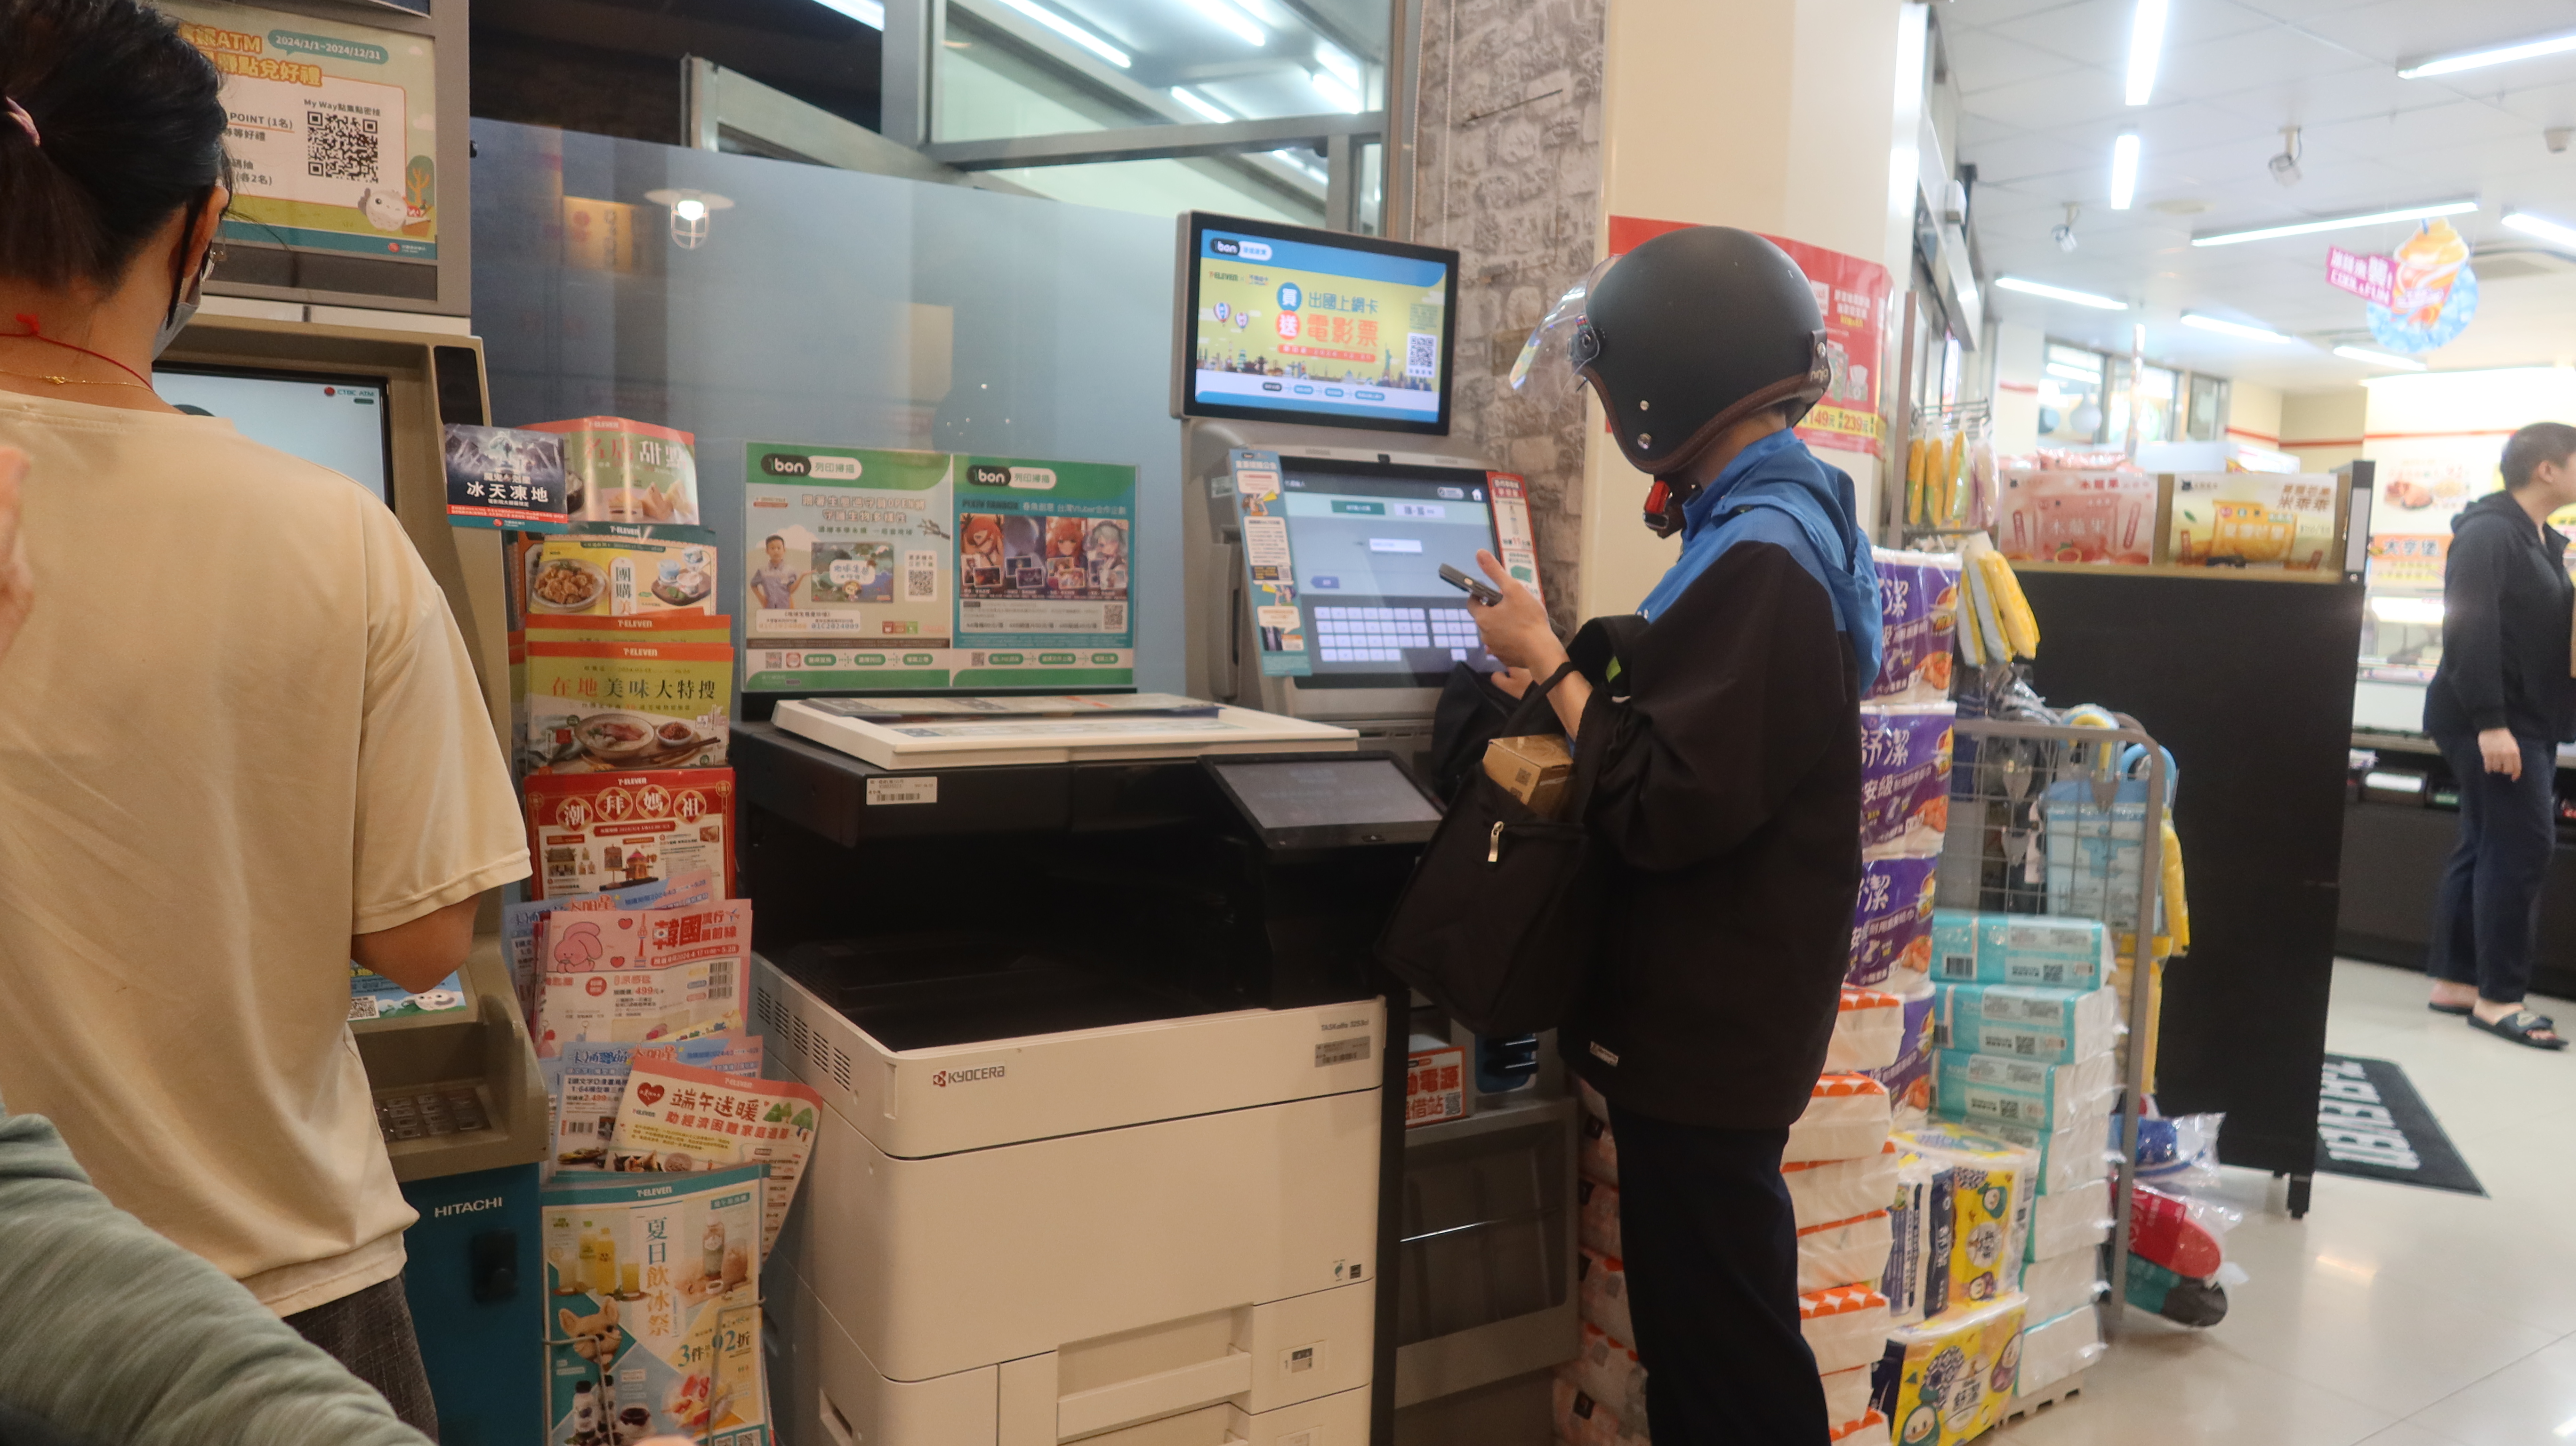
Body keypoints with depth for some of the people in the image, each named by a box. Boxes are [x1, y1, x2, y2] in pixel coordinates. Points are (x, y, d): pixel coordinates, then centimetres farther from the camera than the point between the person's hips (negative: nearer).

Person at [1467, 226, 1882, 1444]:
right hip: (1705, 1018, 10)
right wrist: (1570, 670, 4)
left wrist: (1547, 662, -15)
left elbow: (1667, 807, -25)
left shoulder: (1760, 557, -22)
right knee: (1703, 1328, 21)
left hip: (1710, 1031, -10)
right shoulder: (1776, 521, 11)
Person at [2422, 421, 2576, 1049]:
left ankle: (2454, 982, 16)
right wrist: (2489, 722, -26)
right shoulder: (2489, 533, -14)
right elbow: (2470, 629, -22)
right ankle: (2498, 997, -3)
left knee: (2486, 847, 10)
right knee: (2523, 847, -9)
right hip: (2491, 721, -9)